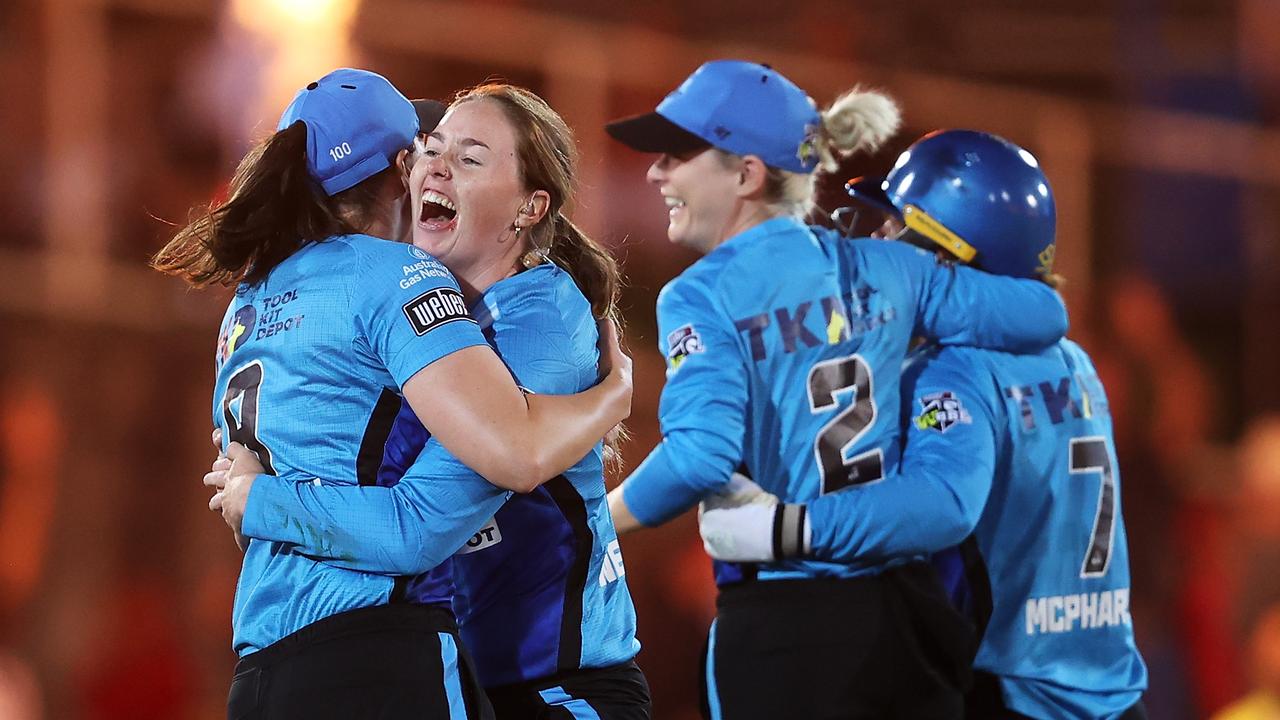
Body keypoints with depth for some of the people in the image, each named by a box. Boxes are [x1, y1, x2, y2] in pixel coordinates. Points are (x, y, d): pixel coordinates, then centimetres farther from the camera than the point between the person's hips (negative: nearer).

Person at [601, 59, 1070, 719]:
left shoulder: (703, 297, -8)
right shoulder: (882, 269, 7)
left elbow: (700, 456, -22)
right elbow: (1043, 313, 10)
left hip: (784, 630, -5)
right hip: (910, 611, 5)